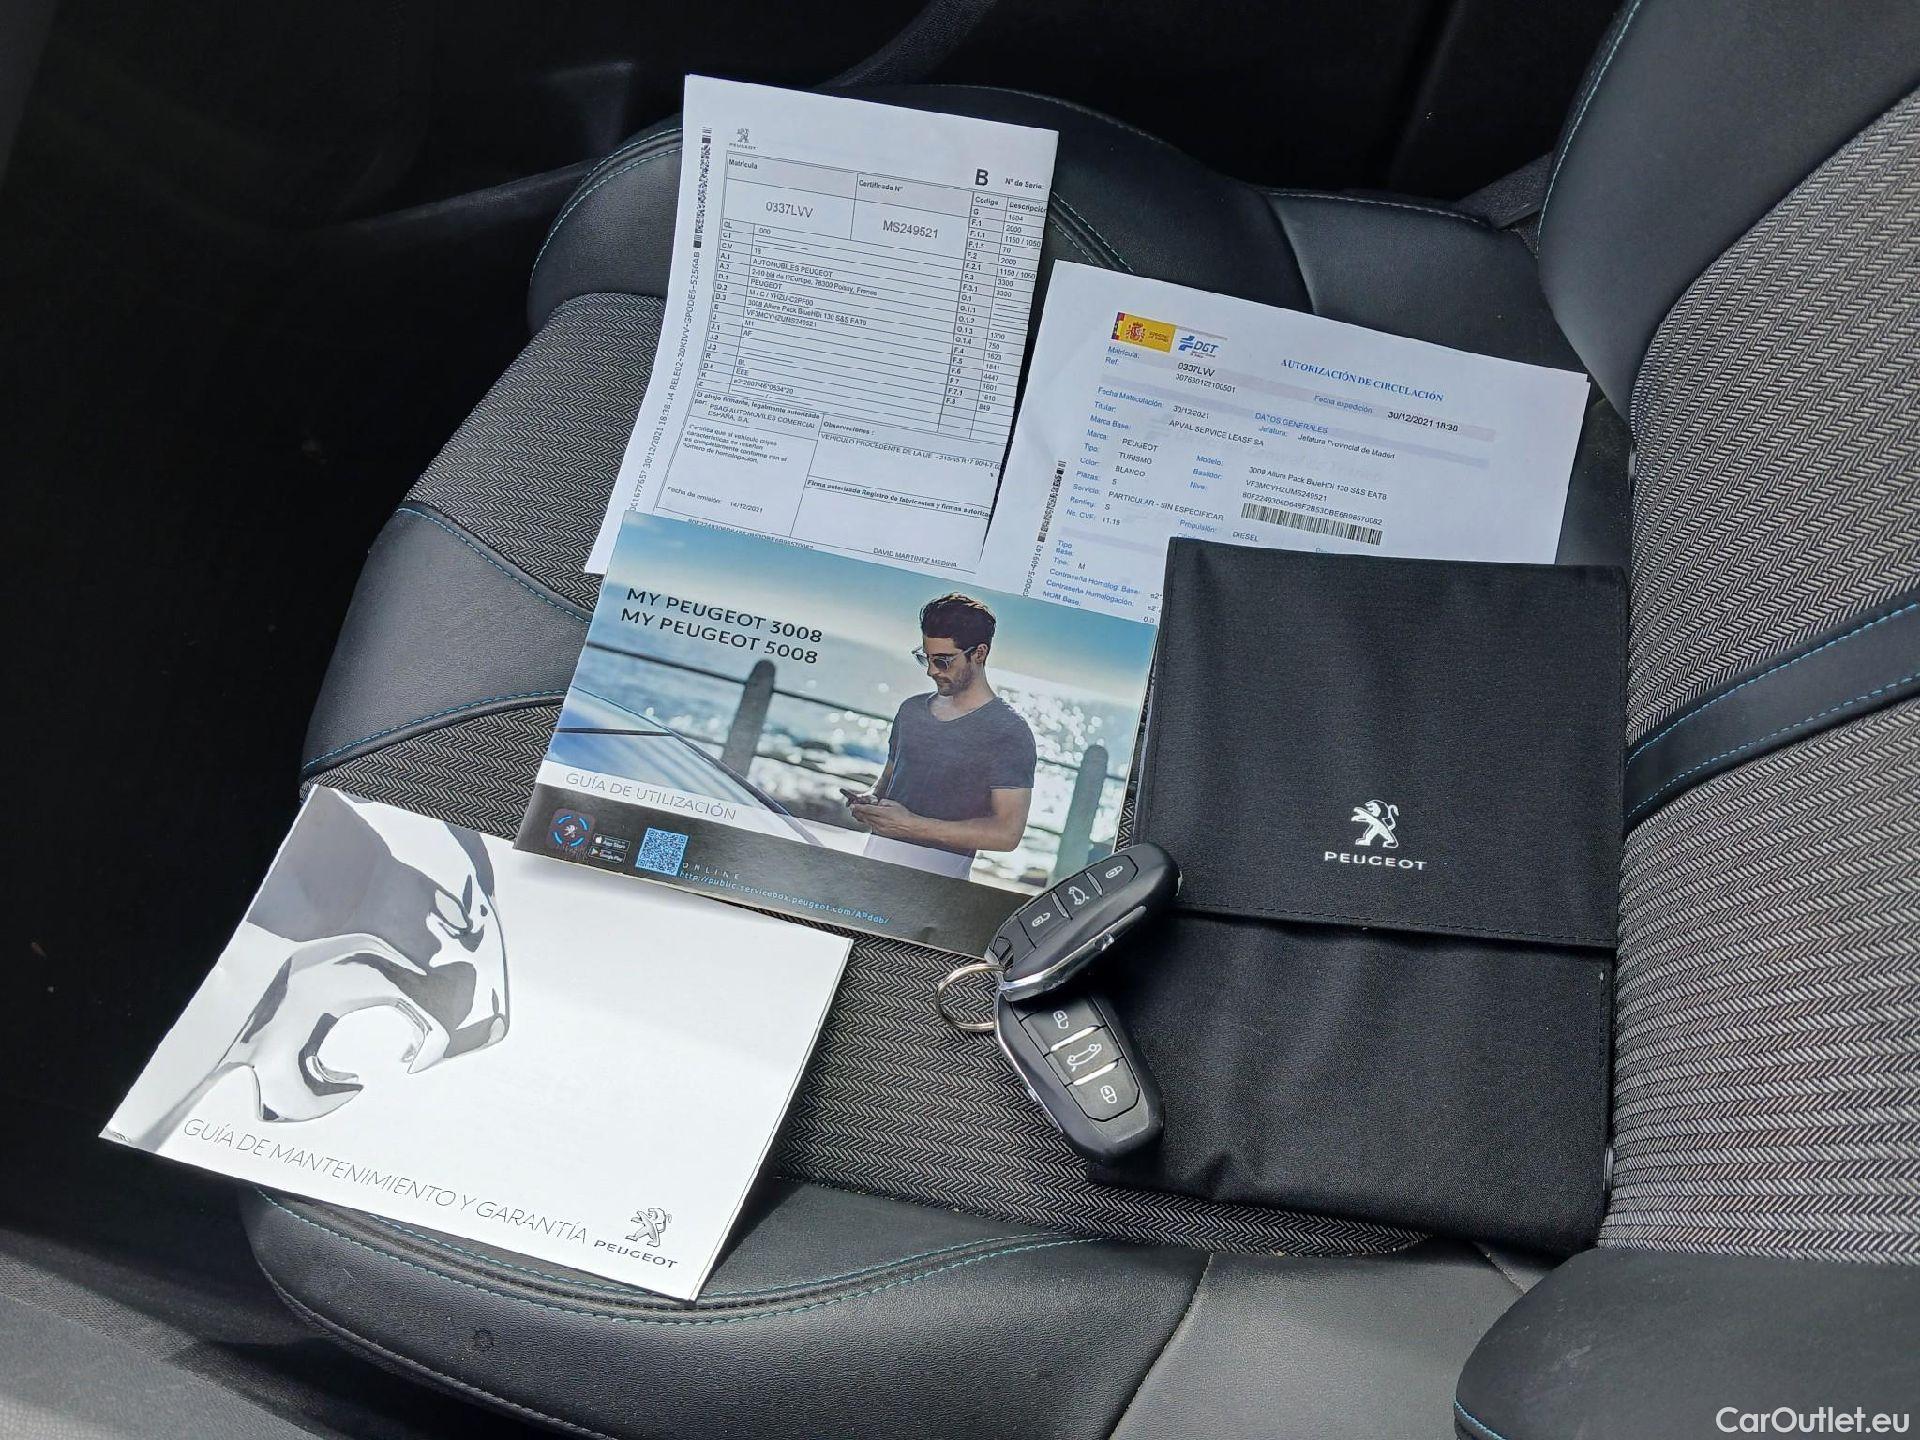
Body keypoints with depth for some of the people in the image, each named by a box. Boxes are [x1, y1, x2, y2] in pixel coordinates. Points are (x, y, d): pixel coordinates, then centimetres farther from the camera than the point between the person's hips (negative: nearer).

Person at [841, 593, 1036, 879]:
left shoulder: (1009, 732, -7)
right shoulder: (911, 710, 14)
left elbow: (1007, 832, -13)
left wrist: (913, 826, -17)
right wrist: (871, 797, 3)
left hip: (937, 877, -5)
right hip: (876, 857, 5)